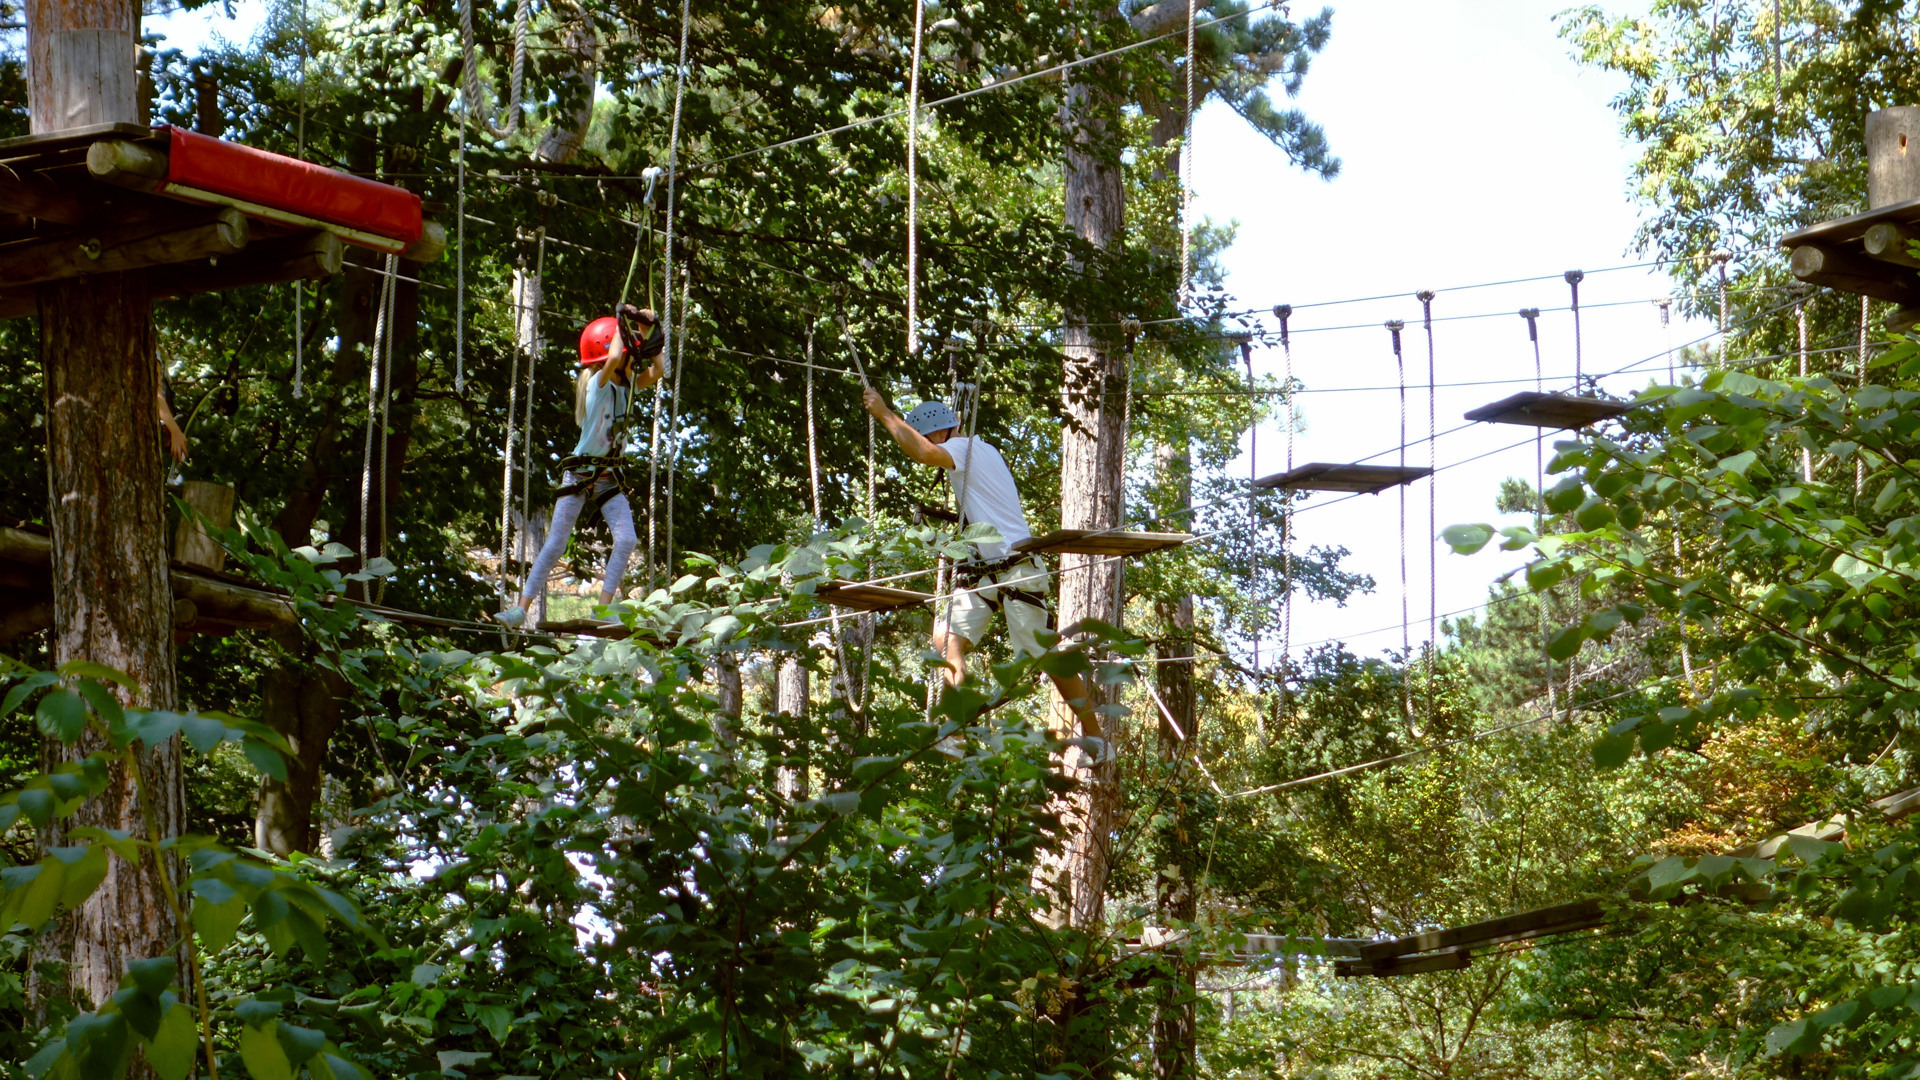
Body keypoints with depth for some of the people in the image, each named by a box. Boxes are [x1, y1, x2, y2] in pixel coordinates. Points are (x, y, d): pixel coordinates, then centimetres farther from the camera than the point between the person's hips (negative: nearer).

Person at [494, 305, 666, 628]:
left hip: (609, 477, 6)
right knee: (555, 544, -5)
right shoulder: (598, 384, -15)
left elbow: (658, 370, -1)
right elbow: (614, 357, -34)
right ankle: (522, 608, 1)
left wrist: (649, 331, -4)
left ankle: (603, 608, -6)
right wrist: (621, 323, -20)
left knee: (627, 539, -11)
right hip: (580, 474, -6)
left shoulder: (626, 386, 5)